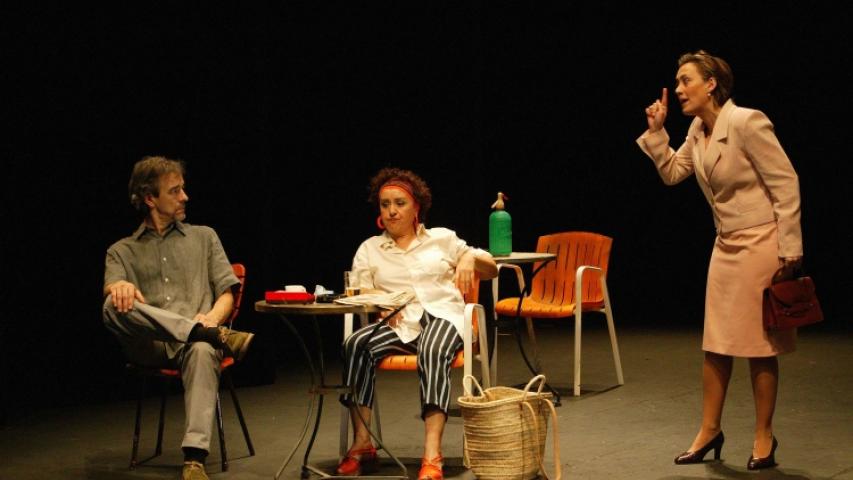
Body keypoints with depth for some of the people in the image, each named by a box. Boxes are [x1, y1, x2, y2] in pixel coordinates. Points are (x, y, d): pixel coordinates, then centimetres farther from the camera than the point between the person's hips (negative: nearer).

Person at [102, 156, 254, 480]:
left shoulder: (204, 237, 23)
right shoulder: (122, 251, 20)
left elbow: (227, 292, 14)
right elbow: (112, 287, -1)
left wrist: (212, 317, -9)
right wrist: (120, 287, -27)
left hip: (193, 341, 0)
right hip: (148, 344, 0)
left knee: (202, 351, -39)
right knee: (115, 306, -34)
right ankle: (219, 336, -40)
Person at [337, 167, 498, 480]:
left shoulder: (442, 239, 18)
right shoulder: (369, 248, 20)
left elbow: (491, 270, 18)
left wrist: (470, 258, -5)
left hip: (442, 316, -1)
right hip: (399, 323, 2)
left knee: (432, 352, -38)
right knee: (355, 345, -32)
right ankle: (362, 444, -30)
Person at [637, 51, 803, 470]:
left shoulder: (746, 123, -18)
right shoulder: (698, 130, 6)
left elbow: (786, 184, -16)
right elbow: (671, 173, 17)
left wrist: (789, 250, -17)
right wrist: (655, 131, 3)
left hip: (761, 244, -8)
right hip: (726, 245, 8)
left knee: (760, 344, 1)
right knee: (716, 342, 11)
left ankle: (764, 437, 14)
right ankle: (710, 430, 22)